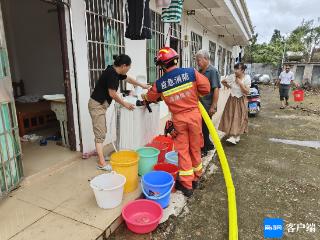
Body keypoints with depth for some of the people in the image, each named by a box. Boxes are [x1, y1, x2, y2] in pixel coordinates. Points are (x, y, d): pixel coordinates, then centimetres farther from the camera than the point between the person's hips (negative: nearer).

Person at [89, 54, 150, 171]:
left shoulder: (116, 72, 8)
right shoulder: (111, 73, -20)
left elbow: (128, 79, 25)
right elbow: (112, 94, -18)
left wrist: (141, 85, 37)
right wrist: (125, 104, -6)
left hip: (101, 105, 9)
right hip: (97, 105, -9)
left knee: (102, 132, 13)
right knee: (100, 134, -7)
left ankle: (101, 156, 24)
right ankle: (101, 163, -1)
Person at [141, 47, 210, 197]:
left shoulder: (160, 83, -3)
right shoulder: (191, 72, -7)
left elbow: (150, 97, 16)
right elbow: (206, 88, -3)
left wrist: (144, 97, 39)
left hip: (178, 118, -1)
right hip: (194, 114, 1)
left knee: (182, 150, 10)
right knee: (195, 148, 15)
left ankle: (186, 185, 17)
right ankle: (195, 178, 32)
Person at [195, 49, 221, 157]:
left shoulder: (213, 71, -12)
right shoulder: (199, 71, 10)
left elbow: (216, 89, -16)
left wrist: (213, 106, -19)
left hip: (207, 106, -7)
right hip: (200, 104, 7)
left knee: (204, 128, 2)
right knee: (201, 127, 15)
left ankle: (204, 150, 18)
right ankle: (209, 145, 34)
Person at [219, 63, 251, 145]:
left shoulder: (247, 78, -13)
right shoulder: (232, 76, -8)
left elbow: (247, 92, -17)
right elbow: (223, 81, 9)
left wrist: (240, 83, -21)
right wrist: (229, 87, 3)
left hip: (241, 101, -2)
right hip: (232, 99, 2)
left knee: (239, 118, -1)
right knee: (230, 117, 0)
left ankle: (236, 136, 5)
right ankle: (232, 136, 12)